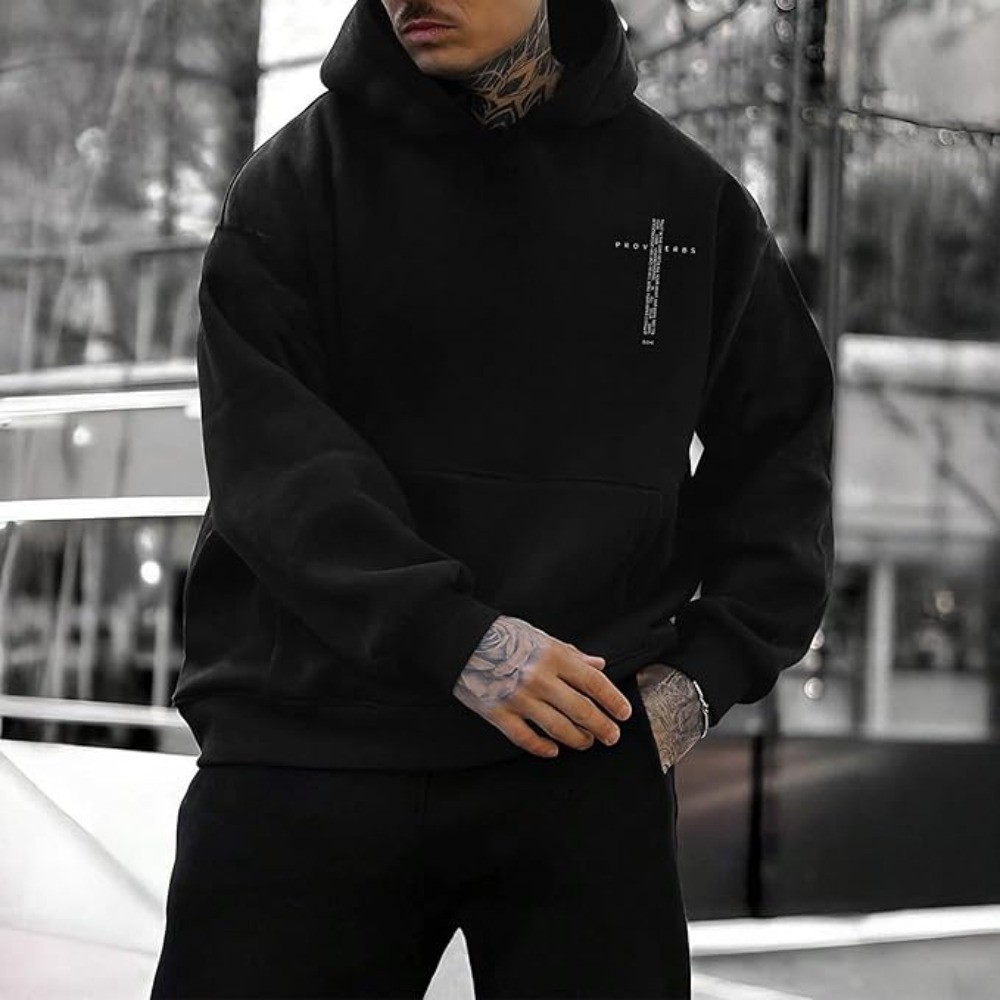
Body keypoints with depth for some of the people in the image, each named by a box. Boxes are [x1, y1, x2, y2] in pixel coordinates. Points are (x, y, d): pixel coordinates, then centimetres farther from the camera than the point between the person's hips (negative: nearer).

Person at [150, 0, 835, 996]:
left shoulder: (689, 197, 9)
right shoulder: (297, 182, 4)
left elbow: (779, 450, 15)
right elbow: (268, 453, -8)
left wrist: (707, 668, 2)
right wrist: (455, 637, -20)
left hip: (586, 766, 1)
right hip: (308, 754, -1)